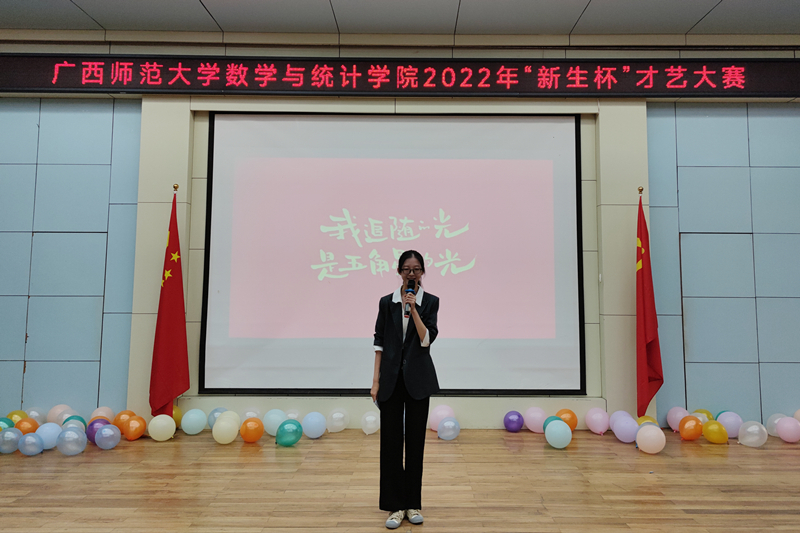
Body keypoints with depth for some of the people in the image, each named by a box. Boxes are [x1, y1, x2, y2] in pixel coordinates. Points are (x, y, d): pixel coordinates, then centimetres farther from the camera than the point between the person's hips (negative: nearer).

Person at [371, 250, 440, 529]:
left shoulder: (430, 301, 0)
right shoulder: (386, 302, 4)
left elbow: (426, 340, -11)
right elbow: (379, 342, 3)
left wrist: (414, 309, -20)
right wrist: (376, 380, -1)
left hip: (418, 378, -1)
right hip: (391, 377, 1)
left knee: (415, 439, 7)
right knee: (391, 439, 3)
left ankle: (413, 503, 21)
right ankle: (395, 505, 15)